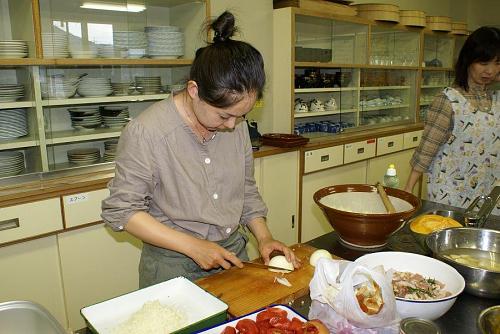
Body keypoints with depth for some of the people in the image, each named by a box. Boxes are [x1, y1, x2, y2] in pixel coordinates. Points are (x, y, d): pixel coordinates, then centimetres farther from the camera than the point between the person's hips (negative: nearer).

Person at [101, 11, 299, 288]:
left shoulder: (236, 125, -5)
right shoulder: (145, 132, -22)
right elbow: (121, 210, -17)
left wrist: (263, 236, -5)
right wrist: (193, 246, -21)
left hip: (232, 254, 5)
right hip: (173, 268, -5)